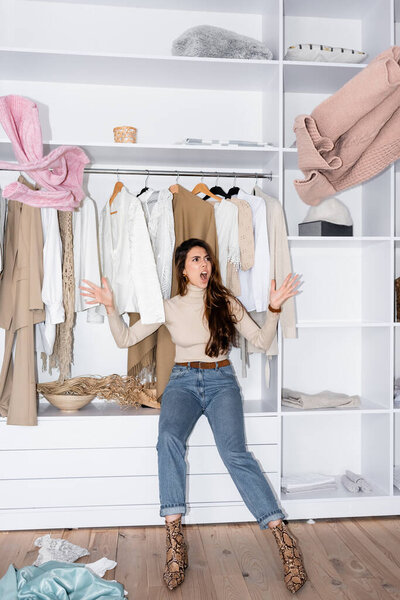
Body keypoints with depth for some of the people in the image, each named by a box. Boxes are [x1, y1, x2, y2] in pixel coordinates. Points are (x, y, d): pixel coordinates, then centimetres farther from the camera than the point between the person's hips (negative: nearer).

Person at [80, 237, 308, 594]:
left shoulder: (226, 302, 7)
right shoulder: (169, 307, 8)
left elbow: (262, 341, 6)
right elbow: (125, 339, 8)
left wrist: (274, 308, -8)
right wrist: (110, 307, -6)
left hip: (221, 381, 0)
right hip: (183, 381, 1)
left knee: (234, 452, -25)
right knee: (169, 438, -31)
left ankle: (284, 537, -21)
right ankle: (175, 539, -28)